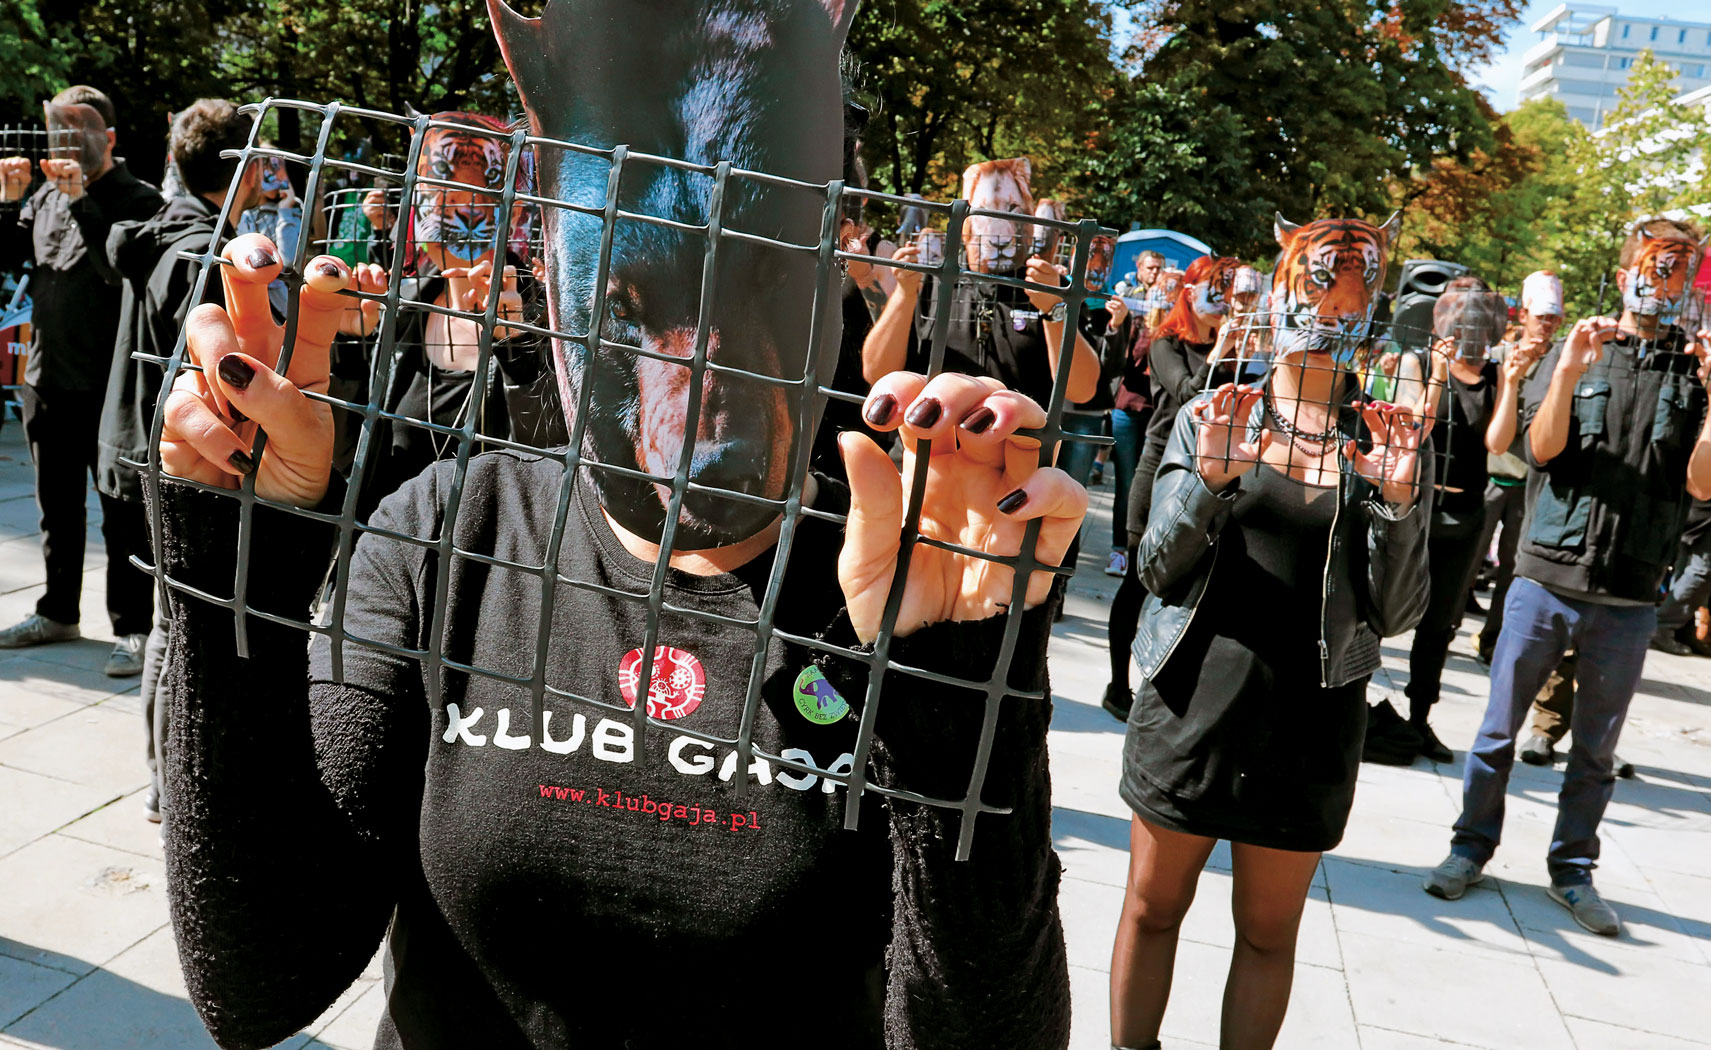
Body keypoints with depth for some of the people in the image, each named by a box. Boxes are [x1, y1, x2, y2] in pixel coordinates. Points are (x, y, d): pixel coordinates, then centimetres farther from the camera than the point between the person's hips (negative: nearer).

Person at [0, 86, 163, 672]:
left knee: (123, 513, -1)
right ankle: (58, 612, 31)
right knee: (57, 506, 17)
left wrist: (81, 199, -23)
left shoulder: (138, 200, -8)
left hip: (111, 386, -7)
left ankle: (133, 629, 7)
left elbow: (122, 267, -23)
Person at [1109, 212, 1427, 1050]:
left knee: (1268, 930, 13)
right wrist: (1209, 480, -19)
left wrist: (1398, 502, -18)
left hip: (1308, 720, 0)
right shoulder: (1210, 417, 1)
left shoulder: (1388, 444, 1)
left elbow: (1396, 612, -2)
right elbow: (1156, 569, -3)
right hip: (1192, 699, 0)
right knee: (1153, 906, 13)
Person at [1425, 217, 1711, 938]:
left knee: (1597, 747, 12)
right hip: (1547, 575, -1)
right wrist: (1569, 372, -18)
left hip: (1628, 596, 1)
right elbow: (1542, 448, -5)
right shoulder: (1577, 351, 5)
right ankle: (1472, 846, 22)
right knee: (1499, 727, 7)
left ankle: (1572, 869, 26)